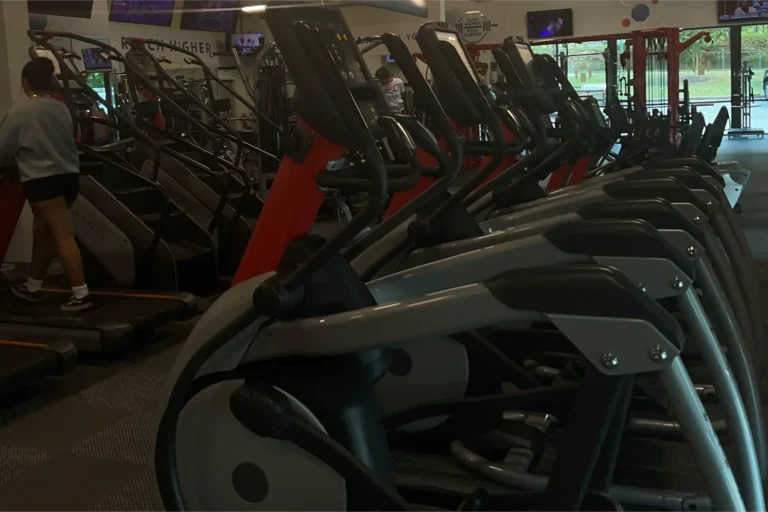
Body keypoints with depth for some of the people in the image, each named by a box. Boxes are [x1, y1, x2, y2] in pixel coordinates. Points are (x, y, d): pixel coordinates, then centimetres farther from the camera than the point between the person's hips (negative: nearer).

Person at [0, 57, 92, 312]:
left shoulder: (21, 114, -8)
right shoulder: (62, 108, 8)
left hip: (43, 180, -7)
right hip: (68, 175, 7)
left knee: (63, 236, -8)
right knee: (42, 231, 18)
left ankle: (81, 294, -9)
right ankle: (32, 286, 30)